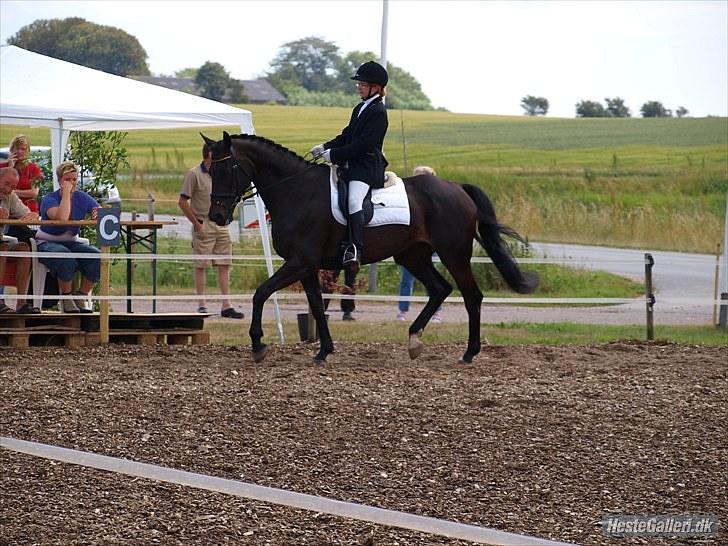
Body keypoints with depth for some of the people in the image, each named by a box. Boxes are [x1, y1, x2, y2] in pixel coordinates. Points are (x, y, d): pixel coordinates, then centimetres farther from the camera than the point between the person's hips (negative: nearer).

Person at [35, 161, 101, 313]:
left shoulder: (83, 198, 5)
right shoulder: (49, 199, -11)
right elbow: (62, 217, -32)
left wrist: (99, 214, -29)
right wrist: (66, 192, -24)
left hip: (72, 242, 5)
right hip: (47, 243, -5)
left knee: (97, 256, -22)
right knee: (65, 258, -38)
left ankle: (82, 295, -3)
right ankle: (66, 297, -13)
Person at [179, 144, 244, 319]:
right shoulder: (194, 174, -8)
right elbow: (183, 202, -9)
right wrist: (196, 223, -12)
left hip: (222, 225, 6)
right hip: (204, 226, -6)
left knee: (224, 266, 3)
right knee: (201, 266, 1)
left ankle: (226, 305, 4)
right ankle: (202, 304, 6)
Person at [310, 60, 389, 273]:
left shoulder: (378, 112, -11)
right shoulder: (359, 109, 19)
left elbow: (363, 144, -18)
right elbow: (346, 136, 21)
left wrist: (333, 155, -18)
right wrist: (325, 147, 5)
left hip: (367, 168, -11)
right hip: (351, 166, 11)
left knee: (354, 201, -30)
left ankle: (356, 248, -41)